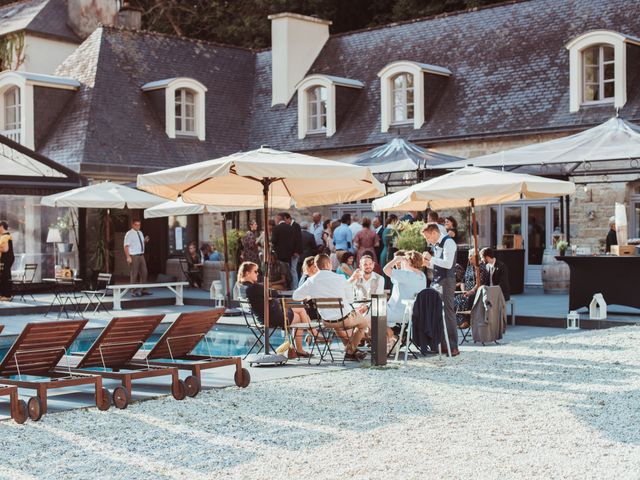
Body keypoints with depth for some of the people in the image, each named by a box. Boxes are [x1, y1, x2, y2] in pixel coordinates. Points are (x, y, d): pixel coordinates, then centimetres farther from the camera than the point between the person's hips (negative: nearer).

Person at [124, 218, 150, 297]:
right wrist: (128, 257, -22)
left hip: (141, 255, 8)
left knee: (144, 273, 9)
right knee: (134, 275, -3)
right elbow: (126, 246, -14)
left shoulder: (140, 233, 14)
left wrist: (145, 241, 2)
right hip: (134, 256, -8)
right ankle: (134, 291, 2)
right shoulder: (129, 234, -9)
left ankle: (143, 290, 18)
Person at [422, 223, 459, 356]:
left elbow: (447, 264, -22)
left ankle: (453, 347, -7)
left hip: (447, 282, -9)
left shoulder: (448, 243, -11)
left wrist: (431, 258, -17)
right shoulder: (436, 245, 16)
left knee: (448, 313, -9)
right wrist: (428, 264, 6)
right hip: (437, 281, 9)